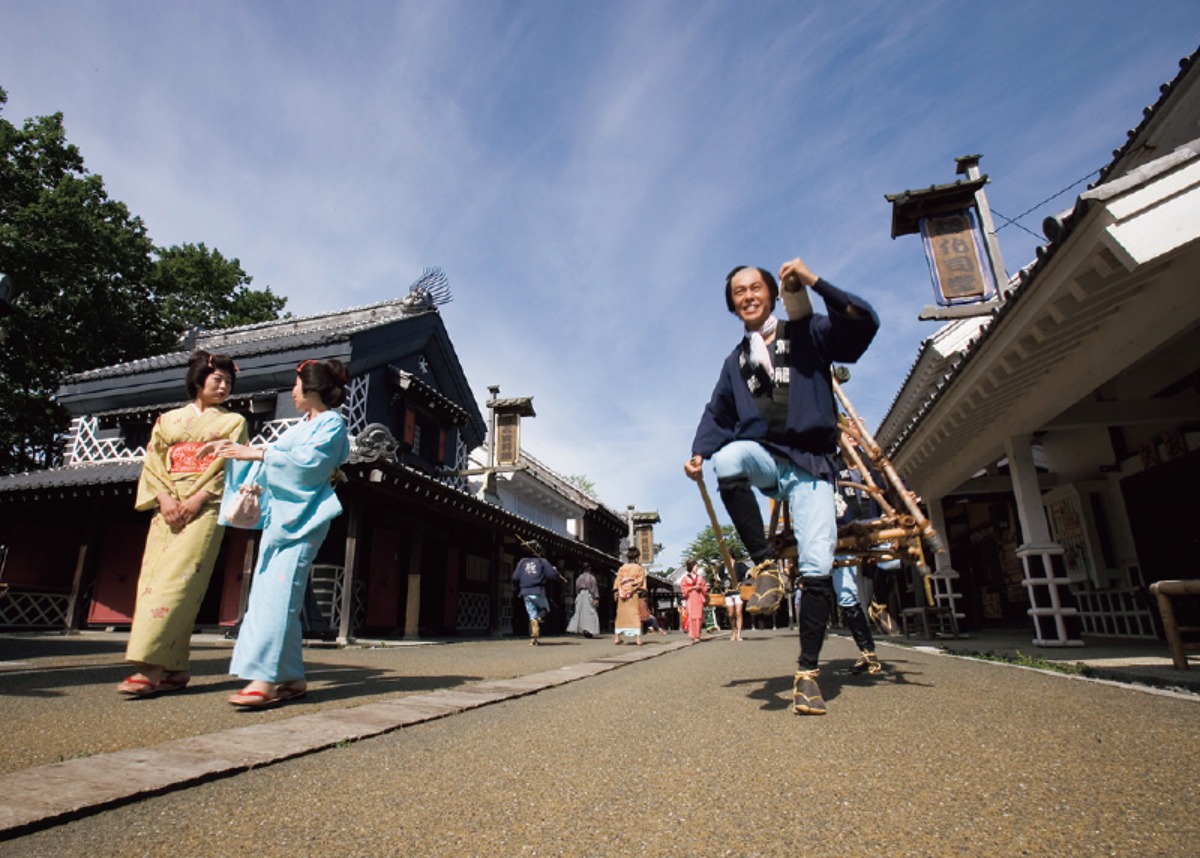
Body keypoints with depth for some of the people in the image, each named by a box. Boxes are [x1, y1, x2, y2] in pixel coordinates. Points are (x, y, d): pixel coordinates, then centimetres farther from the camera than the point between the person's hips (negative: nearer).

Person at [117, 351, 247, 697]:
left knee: (176, 581, -14)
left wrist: (197, 499, -12)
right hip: (167, 509, 4)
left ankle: (155, 668, -14)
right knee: (153, 578, -2)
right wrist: (164, 498, -6)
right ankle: (175, 669, 3)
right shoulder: (168, 419, 19)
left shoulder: (233, 422, 10)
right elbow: (153, 463, 11)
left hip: (204, 509, -4)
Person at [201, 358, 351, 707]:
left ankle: (265, 678, -17)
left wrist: (256, 453, -16)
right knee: (269, 593, 4)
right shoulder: (301, 426, 24)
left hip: (303, 518, -9)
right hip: (280, 514, 9)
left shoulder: (332, 423, -3)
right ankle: (291, 678, 7)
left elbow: (310, 460, -17)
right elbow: (276, 455, 26)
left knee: (278, 592, -16)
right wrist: (236, 449, 18)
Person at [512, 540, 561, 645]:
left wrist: (519, 589, 22)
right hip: (538, 592, -3)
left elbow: (515, 578, 5)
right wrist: (555, 570, 16)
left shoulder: (522, 561, 10)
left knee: (532, 615, 11)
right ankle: (538, 618, -16)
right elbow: (553, 576, -6)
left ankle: (533, 637, -2)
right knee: (545, 610, 17)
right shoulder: (542, 561, 1)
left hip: (526, 593, 3)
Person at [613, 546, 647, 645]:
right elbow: (641, 581, -5)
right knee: (635, 614, -3)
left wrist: (616, 592, 7)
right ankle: (638, 637, -10)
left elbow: (617, 580, 6)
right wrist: (642, 592, -4)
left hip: (622, 593, 3)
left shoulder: (622, 567, 9)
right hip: (634, 593, -3)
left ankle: (617, 637, 9)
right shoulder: (639, 568, 1)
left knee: (621, 614, 8)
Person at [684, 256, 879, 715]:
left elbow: (864, 323, -6)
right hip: (763, 456, 2)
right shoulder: (735, 361, 21)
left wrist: (814, 281, -13)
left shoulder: (809, 334, 9)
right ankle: (763, 562, -21)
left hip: (810, 465, -2)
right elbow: (717, 416, 22)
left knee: (817, 565, -14)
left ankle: (808, 671, 0)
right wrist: (698, 453, 5)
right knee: (726, 459, -36)